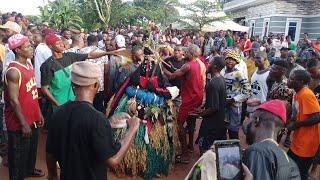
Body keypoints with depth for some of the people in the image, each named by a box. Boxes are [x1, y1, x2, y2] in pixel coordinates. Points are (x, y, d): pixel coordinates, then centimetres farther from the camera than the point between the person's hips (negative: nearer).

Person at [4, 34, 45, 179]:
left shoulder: (28, 64, 5)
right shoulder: (13, 71, -22)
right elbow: (14, 100, -22)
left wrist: (38, 113, 14)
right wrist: (23, 123, -18)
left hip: (32, 118, 9)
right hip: (19, 123, -9)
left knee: (32, 148, 26)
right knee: (19, 154, 9)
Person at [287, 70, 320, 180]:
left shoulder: (306, 94, -22)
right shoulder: (298, 93, 6)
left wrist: (295, 124, -19)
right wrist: (291, 121, 2)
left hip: (307, 142, -9)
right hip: (298, 140, 9)